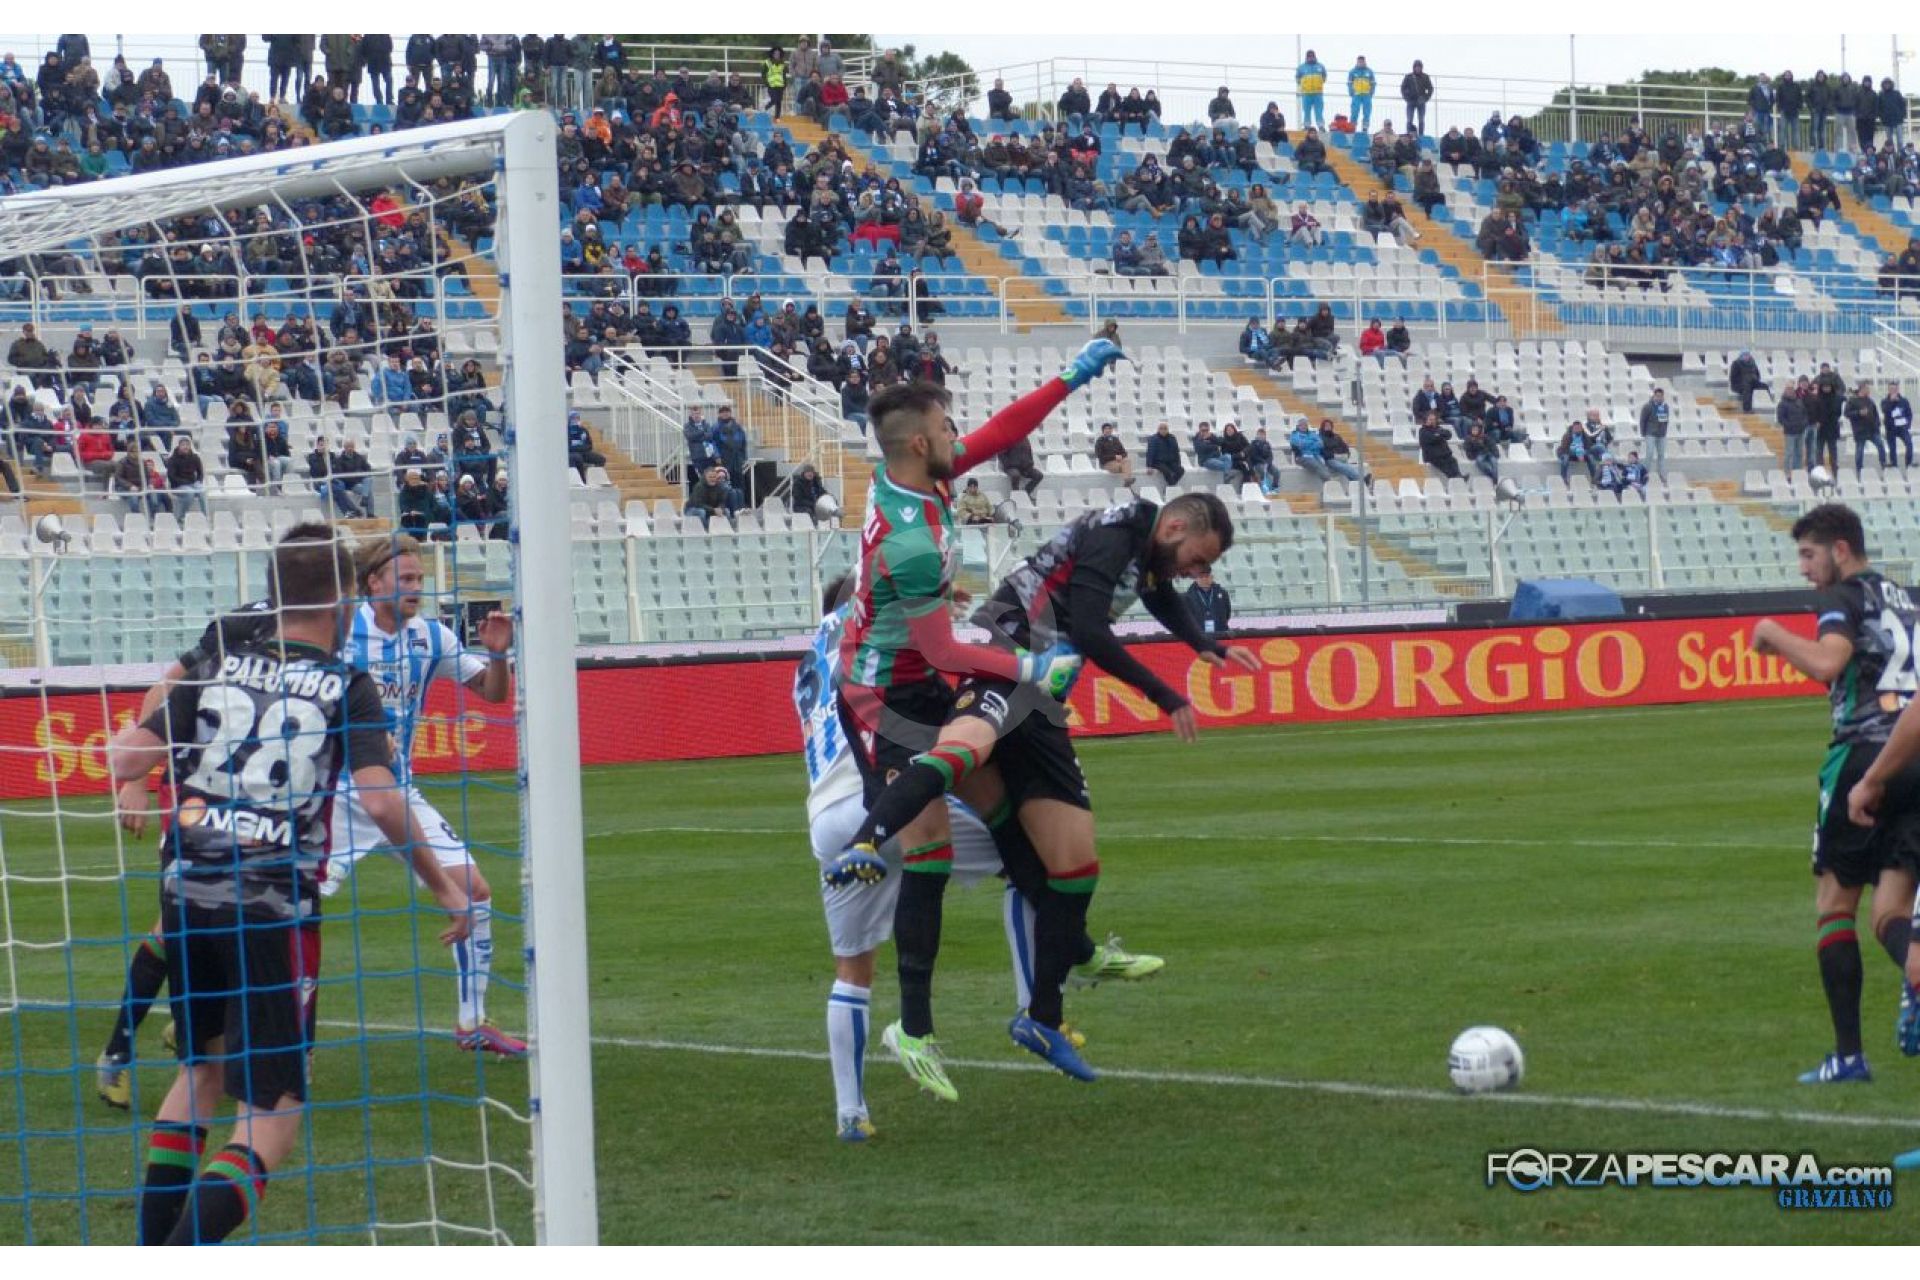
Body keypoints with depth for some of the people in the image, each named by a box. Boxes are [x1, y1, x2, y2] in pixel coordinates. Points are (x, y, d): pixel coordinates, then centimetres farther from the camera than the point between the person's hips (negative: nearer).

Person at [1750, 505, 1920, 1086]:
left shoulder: (1847, 596, 0)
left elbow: (1826, 662, -17)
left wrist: (1776, 636, -2)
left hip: (1866, 754, -6)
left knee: (1834, 901, 7)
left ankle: (1848, 1054, 2)